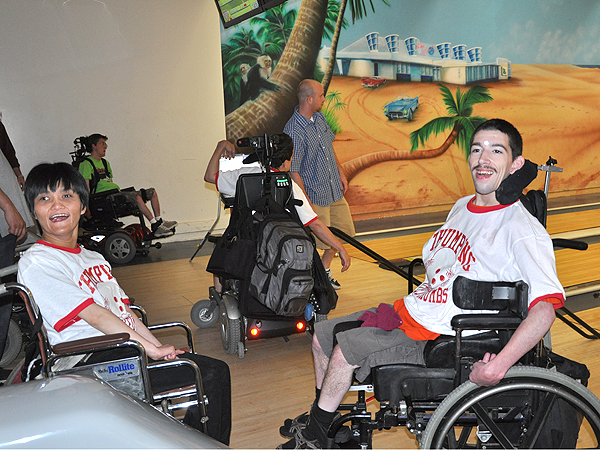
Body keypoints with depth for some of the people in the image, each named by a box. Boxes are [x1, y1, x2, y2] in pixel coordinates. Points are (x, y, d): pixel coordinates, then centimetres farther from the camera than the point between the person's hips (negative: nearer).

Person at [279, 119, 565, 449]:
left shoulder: (523, 229, -17)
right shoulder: (463, 206, 9)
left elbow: (546, 305, -27)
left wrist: (499, 365, -34)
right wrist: (396, 309, 10)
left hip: (438, 336, -8)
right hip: (410, 310, 8)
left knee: (345, 350, -19)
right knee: (322, 335, 9)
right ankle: (322, 418, 30)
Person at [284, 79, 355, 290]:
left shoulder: (319, 117, 3)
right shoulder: (293, 131, -24)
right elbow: (293, 172, -21)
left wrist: (340, 172, 17)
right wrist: (306, 203, -19)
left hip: (335, 190, 9)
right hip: (315, 195, -9)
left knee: (344, 230, 17)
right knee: (318, 240, 0)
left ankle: (325, 269, 36)